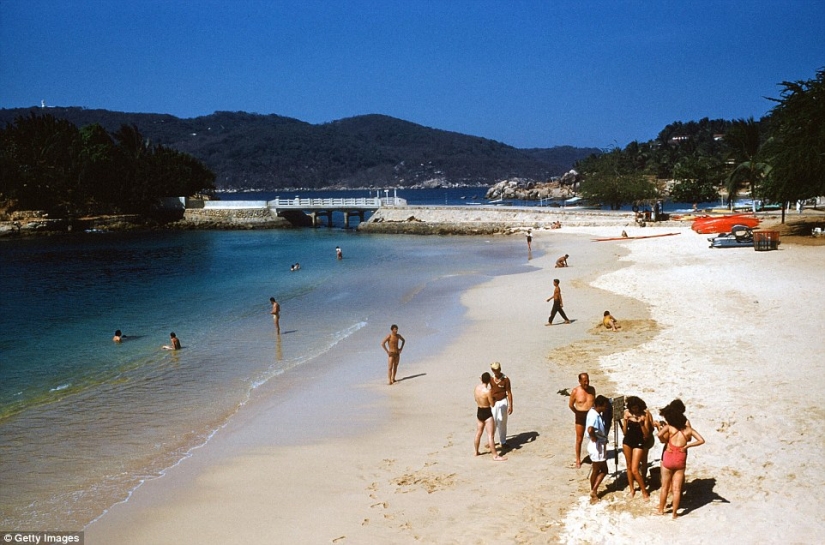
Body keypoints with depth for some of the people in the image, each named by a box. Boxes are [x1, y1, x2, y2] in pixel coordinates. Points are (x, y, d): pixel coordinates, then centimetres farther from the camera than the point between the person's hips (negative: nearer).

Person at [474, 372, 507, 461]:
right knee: (491, 435, -3)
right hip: (487, 413, -7)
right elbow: (492, 404, -15)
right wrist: (493, 397, 2)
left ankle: (476, 452, 32)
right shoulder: (487, 391, -24)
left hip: (479, 412, 7)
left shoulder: (477, 387, -2)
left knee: (478, 433, 20)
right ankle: (495, 456, 1)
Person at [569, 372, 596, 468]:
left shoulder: (592, 389, 1)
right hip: (580, 416, -3)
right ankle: (578, 460, 17)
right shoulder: (575, 391, -10)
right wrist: (578, 413, 5)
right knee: (579, 439, 5)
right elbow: (571, 405, 0)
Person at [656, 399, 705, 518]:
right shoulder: (688, 428, 0)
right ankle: (674, 513, 12)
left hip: (668, 458, -2)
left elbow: (660, 435, -25)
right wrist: (687, 446, -1)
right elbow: (701, 441, -6)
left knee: (665, 487, 13)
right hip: (681, 460, 2)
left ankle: (661, 509, 23)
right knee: (677, 489, 8)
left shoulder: (669, 427, -7)